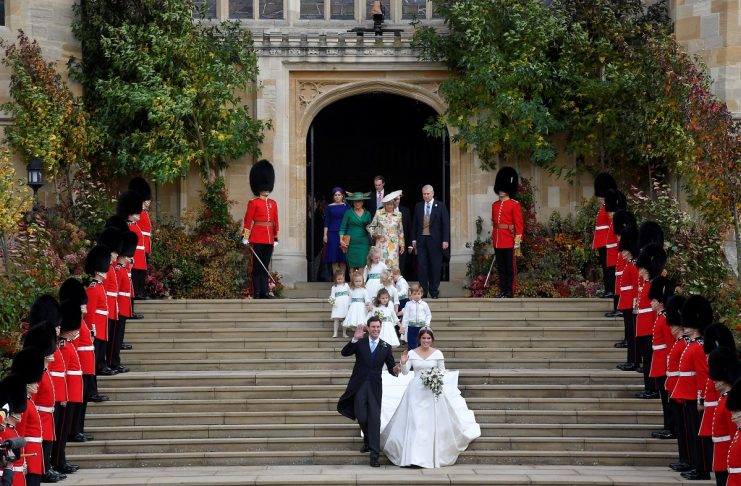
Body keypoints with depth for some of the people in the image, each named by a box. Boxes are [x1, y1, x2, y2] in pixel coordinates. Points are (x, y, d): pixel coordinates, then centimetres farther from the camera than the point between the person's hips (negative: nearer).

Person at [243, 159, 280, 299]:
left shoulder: (273, 204, 14)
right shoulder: (253, 203, -3)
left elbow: (275, 222, 16)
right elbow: (248, 221, -6)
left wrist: (276, 238, 13)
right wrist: (245, 237, -11)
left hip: (269, 239, 5)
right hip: (257, 238, -5)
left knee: (265, 267, 7)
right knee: (257, 266, -2)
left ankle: (265, 292, 8)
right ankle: (257, 293, -2)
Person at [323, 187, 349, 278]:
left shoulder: (346, 206, 4)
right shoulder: (330, 207, 6)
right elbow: (326, 222, 7)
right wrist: (325, 235, 0)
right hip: (332, 233, 1)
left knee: (343, 257, -1)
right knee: (334, 257, 0)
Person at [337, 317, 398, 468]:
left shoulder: (385, 347, 6)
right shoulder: (360, 343, 2)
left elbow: (391, 367, 7)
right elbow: (344, 353, -11)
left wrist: (395, 370, -17)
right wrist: (354, 339, -26)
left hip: (375, 387, 0)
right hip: (359, 386, 0)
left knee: (374, 419, -6)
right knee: (361, 417, 3)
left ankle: (374, 454, -9)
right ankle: (367, 440, 34)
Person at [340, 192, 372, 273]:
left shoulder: (367, 213, 9)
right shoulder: (348, 213, 3)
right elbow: (342, 228, 3)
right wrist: (341, 240, -8)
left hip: (363, 242, 1)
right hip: (352, 242, -1)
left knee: (362, 265, -9)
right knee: (352, 265, -2)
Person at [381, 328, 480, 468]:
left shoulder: (437, 353, 1)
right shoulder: (412, 353, 2)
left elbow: (442, 371, 8)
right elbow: (405, 372, 0)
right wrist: (403, 362, -19)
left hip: (433, 391, 0)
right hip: (416, 391, 0)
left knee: (432, 423, 0)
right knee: (414, 423, -5)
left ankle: (431, 456, 9)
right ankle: (414, 455, -2)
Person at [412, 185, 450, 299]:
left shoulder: (440, 206, 1)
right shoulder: (418, 206, 10)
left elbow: (446, 224, -2)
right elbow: (415, 224, 13)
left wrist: (445, 240, -9)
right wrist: (414, 239, 7)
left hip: (435, 240, -2)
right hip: (421, 239, 2)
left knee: (435, 267, 2)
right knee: (422, 266, 0)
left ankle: (434, 291, 9)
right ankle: (423, 291, 5)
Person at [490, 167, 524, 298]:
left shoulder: (515, 205, -4)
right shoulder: (495, 205, 13)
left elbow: (519, 224, -8)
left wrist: (517, 240, -14)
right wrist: (493, 239, 14)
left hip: (509, 241, -6)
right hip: (497, 241, 6)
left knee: (510, 268, -1)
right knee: (500, 268, 9)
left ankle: (510, 293, 2)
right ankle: (502, 292, 13)